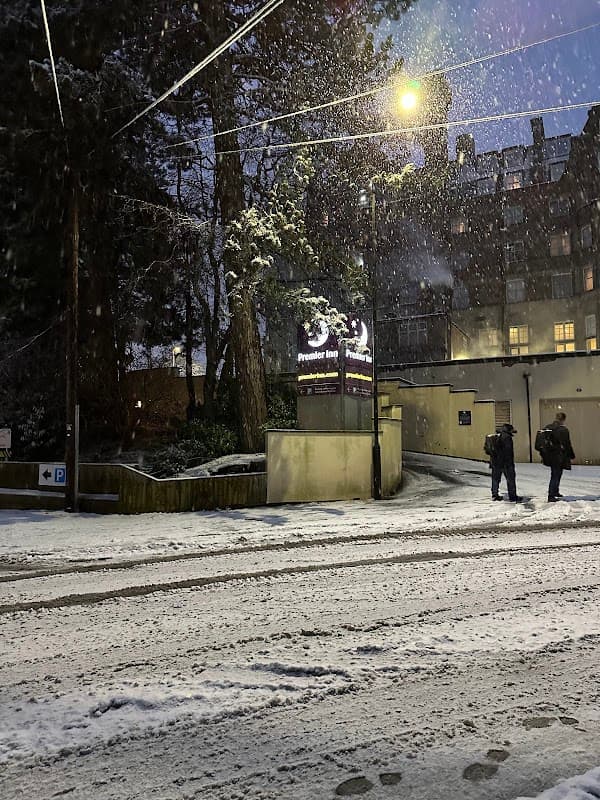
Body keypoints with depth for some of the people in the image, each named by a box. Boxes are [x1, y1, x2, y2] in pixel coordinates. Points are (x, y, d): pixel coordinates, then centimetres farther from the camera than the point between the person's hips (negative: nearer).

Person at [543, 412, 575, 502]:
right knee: (556, 475, 0)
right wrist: (571, 456, 1)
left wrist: (544, 455, 20)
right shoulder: (564, 429, -15)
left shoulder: (547, 428, 5)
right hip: (559, 457, -7)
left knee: (555, 474, 22)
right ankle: (551, 496, 0)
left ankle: (555, 492, 36)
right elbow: (567, 445, -12)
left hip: (549, 456, 7)